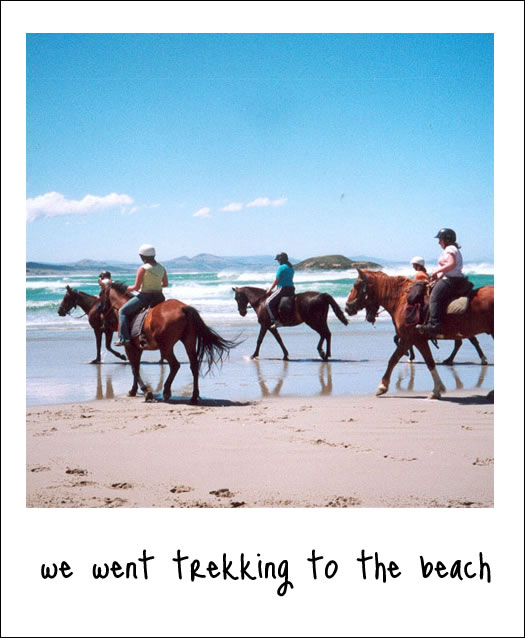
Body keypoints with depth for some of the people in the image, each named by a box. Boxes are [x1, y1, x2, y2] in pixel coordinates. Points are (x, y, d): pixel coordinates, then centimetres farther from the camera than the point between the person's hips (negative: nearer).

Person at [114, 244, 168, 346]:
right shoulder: (161, 268, 4)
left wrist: (127, 289, 8)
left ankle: (124, 338, -2)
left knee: (123, 311, 7)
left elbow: (136, 287, -12)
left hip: (145, 296, -6)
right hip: (159, 297, 6)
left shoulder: (143, 269, -14)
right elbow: (165, 284, 13)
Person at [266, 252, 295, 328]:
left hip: (283, 289, -10)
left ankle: (276, 321, -18)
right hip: (291, 290, 10)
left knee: (269, 302, -10)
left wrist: (270, 289, 3)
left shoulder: (281, 268, -11)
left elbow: (276, 281, -10)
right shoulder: (291, 268, 16)